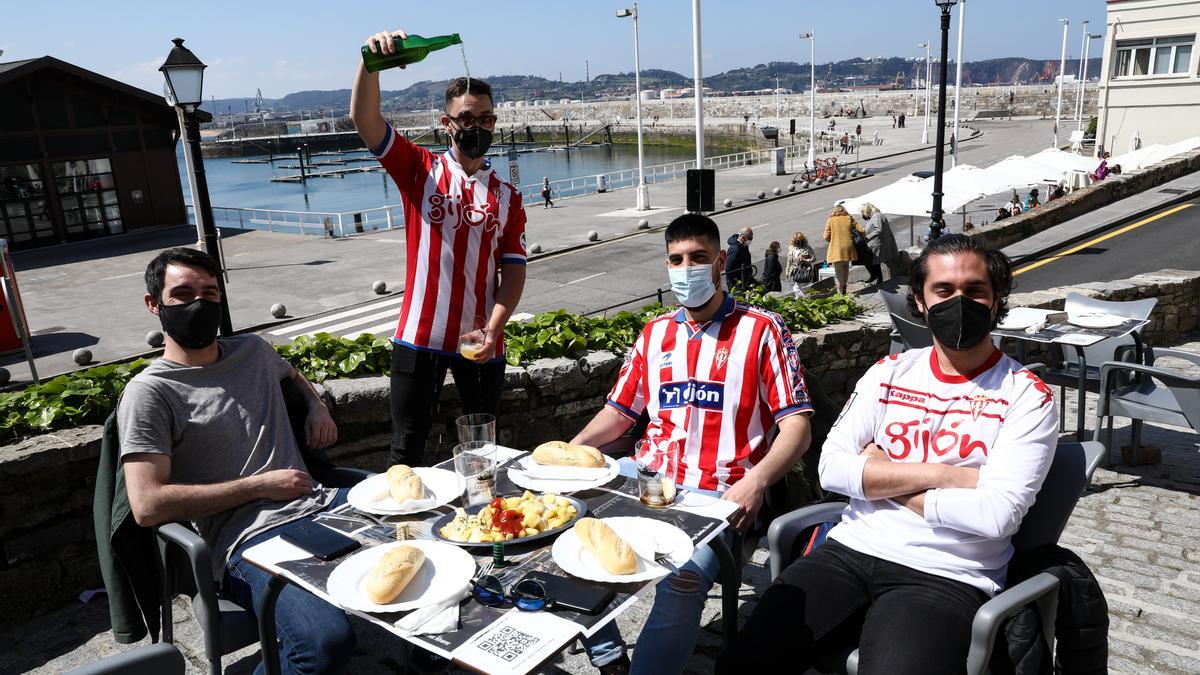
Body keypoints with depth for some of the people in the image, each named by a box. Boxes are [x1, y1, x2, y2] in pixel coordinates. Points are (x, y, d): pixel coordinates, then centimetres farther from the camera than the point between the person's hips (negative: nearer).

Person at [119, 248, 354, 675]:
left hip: (318, 504, 6)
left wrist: (317, 406, 20)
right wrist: (261, 485, -8)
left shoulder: (253, 350, 17)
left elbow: (292, 374, 43)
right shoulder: (149, 393, -2)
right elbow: (147, 506, -12)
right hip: (250, 539, -6)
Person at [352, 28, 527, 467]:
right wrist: (372, 62, -27)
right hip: (419, 337, -2)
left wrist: (492, 330, -12)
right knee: (407, 450, 5)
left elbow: (514, 271, 1)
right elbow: (364, 120, -11)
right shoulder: (420, 170, 3)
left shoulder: (507, 196, 7)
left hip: (482, 342, 2)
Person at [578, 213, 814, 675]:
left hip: (717, 494, -5)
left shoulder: (760, 329, 3)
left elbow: (796, 427, -2)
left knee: (681, 584, -32)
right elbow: (619, 413, 20)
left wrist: (756, 481, -21)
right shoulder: (655, 334, 17)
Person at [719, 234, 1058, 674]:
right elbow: (832, 468, -2)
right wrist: (941, 474, -11)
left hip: (945, 577, -3)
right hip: (851, 552, 3)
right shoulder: (890, 372, 9)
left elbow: (997, 515, -15)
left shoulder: (1026, 397, -2)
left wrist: (882, 478, -7)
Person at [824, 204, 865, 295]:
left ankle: (841, 289, 13)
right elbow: (862, 231, 1)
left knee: (838, 270, 7)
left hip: (836, 249, -3)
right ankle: (844, 286, 29)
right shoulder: (849, 218, 4)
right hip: (848, 248, 3)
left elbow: (826, 236, -6)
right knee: (846, 267, 22)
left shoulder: (831, 220, -2)